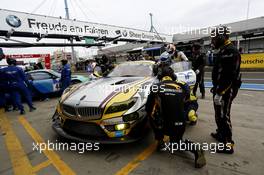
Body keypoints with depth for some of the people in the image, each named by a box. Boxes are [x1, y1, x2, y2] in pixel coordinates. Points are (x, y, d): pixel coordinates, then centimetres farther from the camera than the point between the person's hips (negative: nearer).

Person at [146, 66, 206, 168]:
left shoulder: (156, 87, -5)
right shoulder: (182, 86, 4)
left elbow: (148, 108, 2)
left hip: (163, 126, -3)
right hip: (180, 126, 4)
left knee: (151, 115, 26)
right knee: (176, 142, 34)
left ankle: (160, 142, 21)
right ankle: (196, 150, 4)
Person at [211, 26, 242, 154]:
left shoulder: (230, 51, -17)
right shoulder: (223, 51, 16)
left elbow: (229, 76, -25)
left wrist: (219, 92, -25)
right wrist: (215, 87, 24)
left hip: (226, 90, -10)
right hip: (220, 88, 10)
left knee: (223, 116, -4)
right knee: (219, 114, 20)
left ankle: (228, 144, 7)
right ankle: (220, 133, 36)